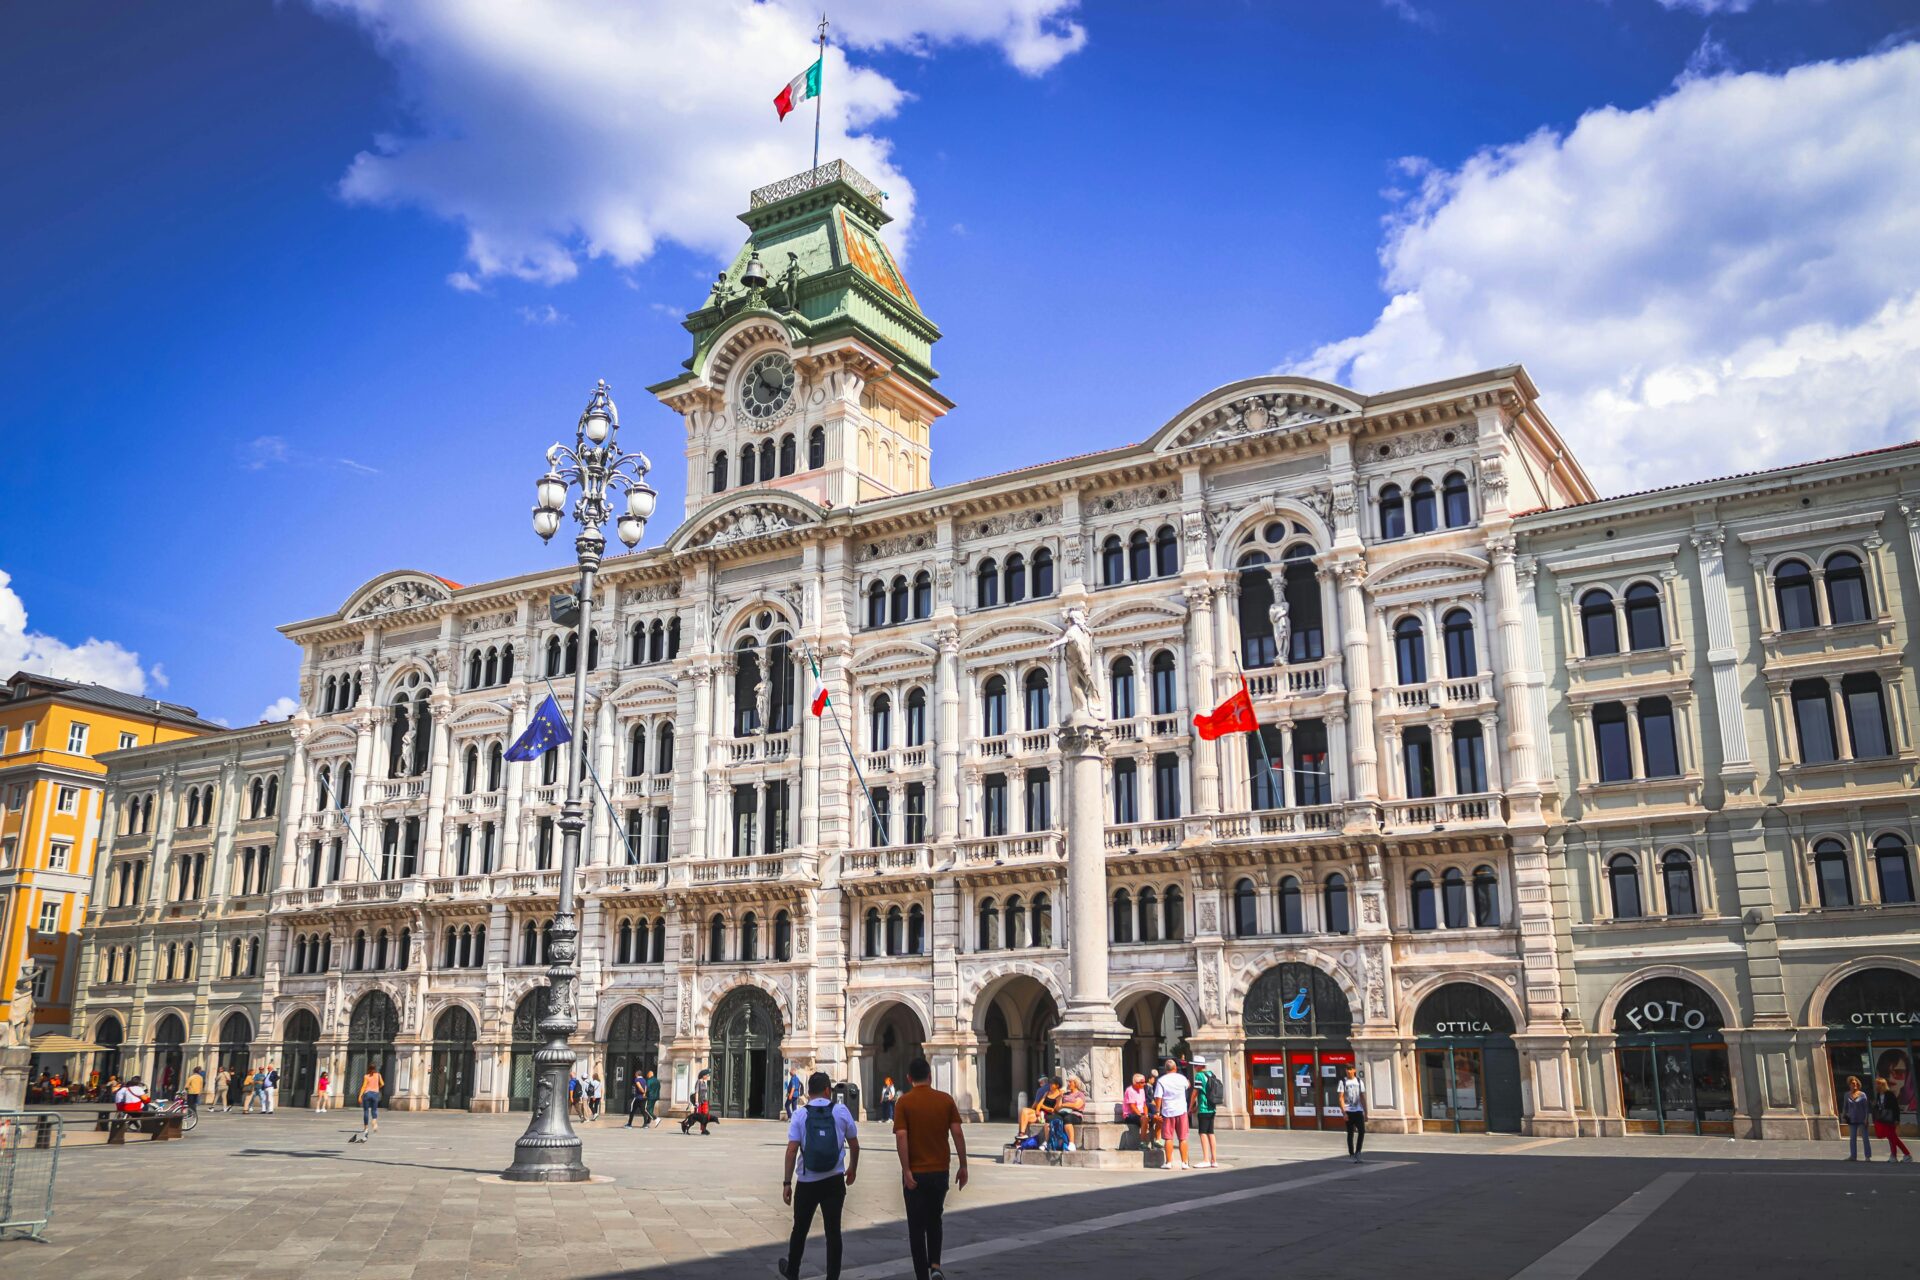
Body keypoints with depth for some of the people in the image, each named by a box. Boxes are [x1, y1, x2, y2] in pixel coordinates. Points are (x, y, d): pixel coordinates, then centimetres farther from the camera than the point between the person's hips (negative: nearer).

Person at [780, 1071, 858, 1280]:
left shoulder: (800, 1115, -4)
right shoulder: (841, 1111, -2)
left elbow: (791, 1150, -10)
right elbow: (854, 1145, 6)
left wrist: (787, 1182, -5)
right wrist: (853, 1168, 22)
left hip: (807, 1182, 0)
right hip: (834, 1180, 0)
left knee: (800, 1228, 18)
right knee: (833, 1230, 6)